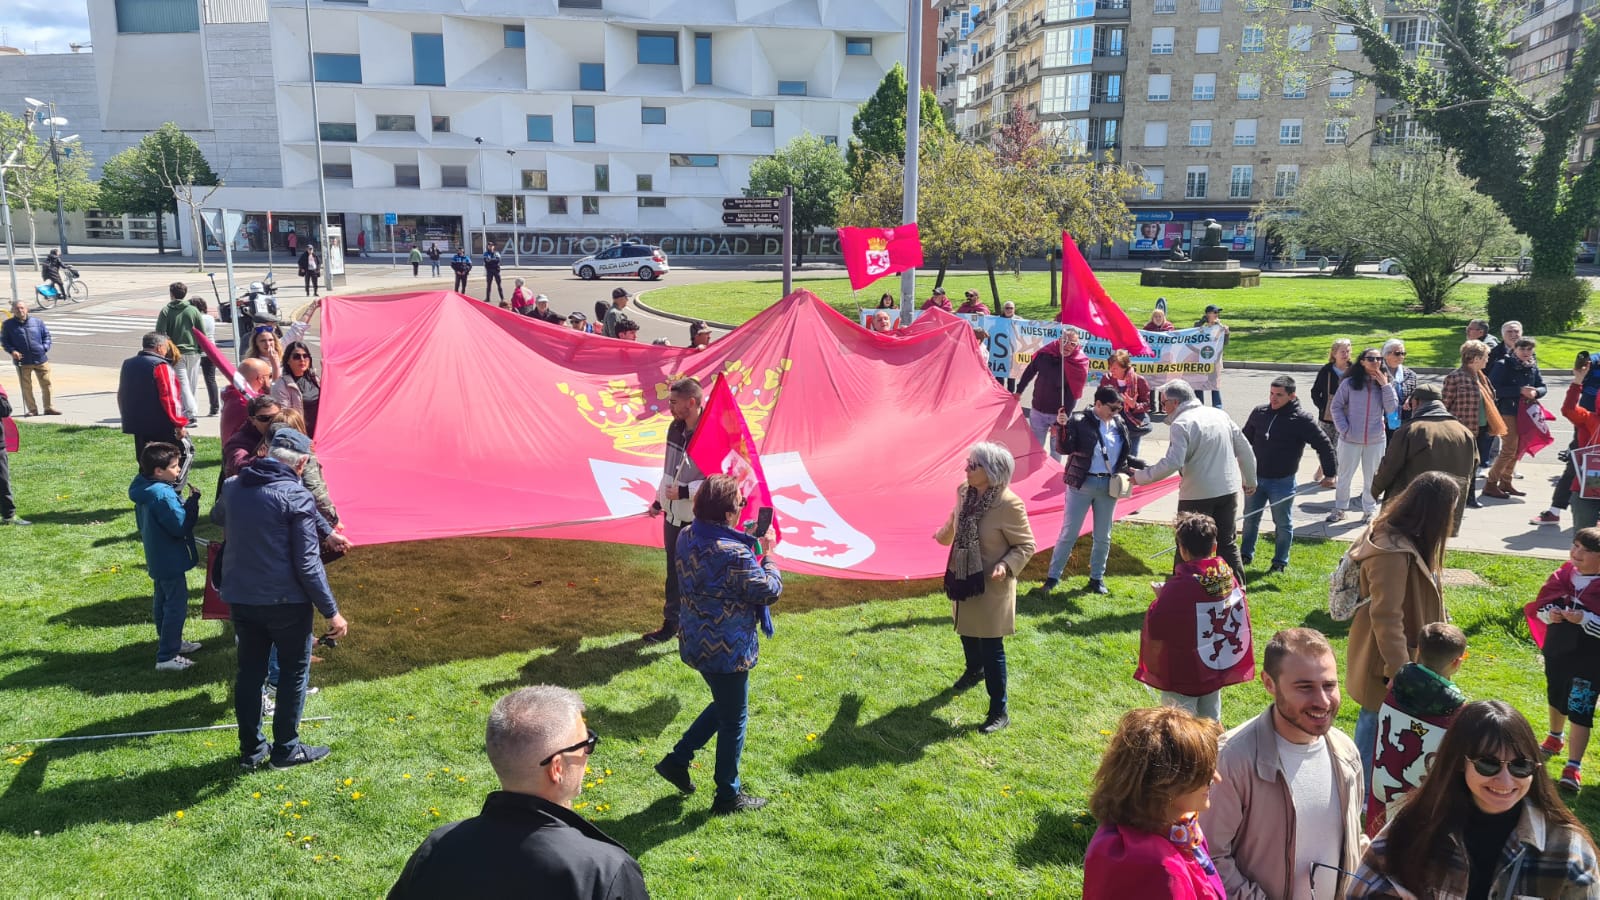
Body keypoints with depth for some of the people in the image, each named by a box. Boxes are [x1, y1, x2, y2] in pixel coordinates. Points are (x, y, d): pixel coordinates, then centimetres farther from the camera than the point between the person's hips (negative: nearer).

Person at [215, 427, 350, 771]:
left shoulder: (232, 487, 2)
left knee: (250, 671, 17)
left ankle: (251, 749, 27)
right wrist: (331, 611, -13)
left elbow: (217, 517, 27)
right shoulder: (297, 496, -17)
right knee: (294, 672, 11)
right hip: (285, 602, -6)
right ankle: (286, 749, 19)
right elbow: (307, 564, -19)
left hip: (239, 597, 6)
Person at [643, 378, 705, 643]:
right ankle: (671, 622, 30)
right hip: (673, 514, 7)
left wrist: (684, 491, -24)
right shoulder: (675, 428, 4)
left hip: (698, 520, -7)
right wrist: (658, 500, 19)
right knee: (673, 571, 17)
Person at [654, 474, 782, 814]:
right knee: (733, 720, 11)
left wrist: (752, 549, 4)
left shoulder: (687, 537, -3)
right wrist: (767, 556, -2)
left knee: (724, 705, 29)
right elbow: (769, 590, -18)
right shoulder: (735, 554, -29)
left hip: (696, 642, 8)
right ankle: (728, 797, 26)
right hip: (727, 650, -8)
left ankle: (677, 760, 31)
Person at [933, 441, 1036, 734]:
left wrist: (1006, 565, -34)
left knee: (992, 649, 0)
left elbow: (1026, 545, -17)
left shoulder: (1009, 505, -27)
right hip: (964, 579, 7)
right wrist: (942, 536, 33)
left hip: (992, 587, -7)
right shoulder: (964, 491, -8)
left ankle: (999, 712, 14)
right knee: (967, 631, 28)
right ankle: (974, 669, 58)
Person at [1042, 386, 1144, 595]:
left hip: (1108, 485, 4)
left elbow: (1124, 455, 15)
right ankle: (1053, 577, 12)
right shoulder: (1079, 421, -11)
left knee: (1103, 537, 13)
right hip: (1081, 483, -4)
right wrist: (1062, 427, -31)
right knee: (1069, 533, 1)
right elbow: (1063, 449, -16)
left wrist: (1142, 466, 1)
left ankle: (1097, 578, 28)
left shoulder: (1119, 424, 4)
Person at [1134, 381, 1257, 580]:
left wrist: (1140, 476, -16)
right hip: (1229, 490, 7)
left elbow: (1172, 463, -24)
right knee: (1227, 543, 17)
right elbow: (1245, 449, 13)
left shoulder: (1181, 424, -14)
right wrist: (1250, 480, 23)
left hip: (1197, 496, -7)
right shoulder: (1219, 414, 8)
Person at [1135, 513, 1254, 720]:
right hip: (1218, 669, 6)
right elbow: (1240, 615, 6)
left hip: (1183, 674, -6)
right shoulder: (1228, 575, -9)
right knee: (1211, 722, 22)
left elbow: (1155, 633, -22)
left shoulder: (1178, 588, -27)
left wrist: (1160, 597, -8)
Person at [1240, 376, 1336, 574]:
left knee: (1283, 524, 8)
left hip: (1282, 482, -4)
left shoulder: (1301, 419, -13)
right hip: (1255, 478, 4)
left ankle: (1280, 562, 21)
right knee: (1250, 519, 16)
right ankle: (1245, 555, 31)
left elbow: (1324, 445, -9)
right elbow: (1245, 438, 15)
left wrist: (1330, 473, -9)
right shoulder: (1259, 412, 0)